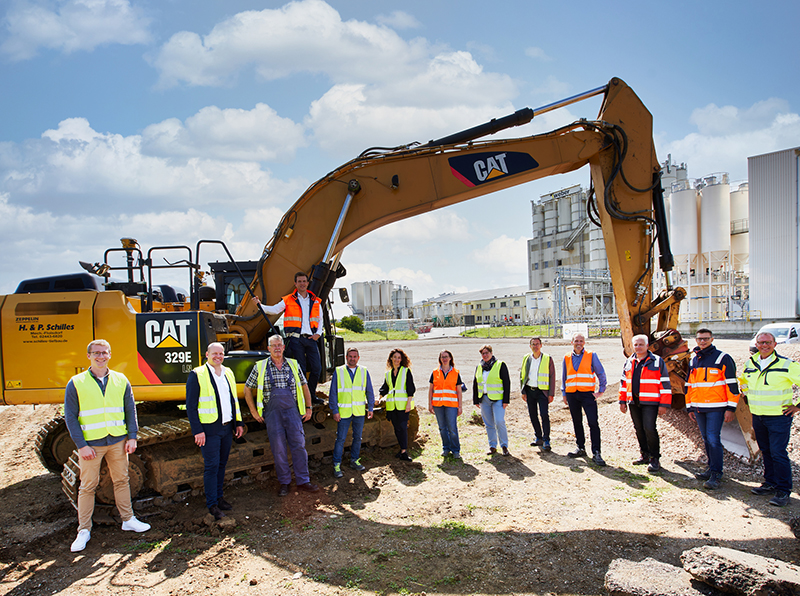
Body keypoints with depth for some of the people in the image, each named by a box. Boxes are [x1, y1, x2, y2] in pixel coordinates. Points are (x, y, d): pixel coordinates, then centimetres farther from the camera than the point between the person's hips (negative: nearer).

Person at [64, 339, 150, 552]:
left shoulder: (120, 380, 5)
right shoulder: (76, 383, -4)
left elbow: (130, 410, 8)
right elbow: (70, 417, -5)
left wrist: (132, 437, 0)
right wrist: (81, 445, -10)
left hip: (118, 441, 3)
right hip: (91, 444, -2)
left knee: (122, 480, 12)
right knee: (88, 486, 4)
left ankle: (128, 520, 24)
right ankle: (84, 530, 16)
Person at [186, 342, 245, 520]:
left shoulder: (228, 373, 11)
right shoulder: (196, 375, -8)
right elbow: (190, 406, -9)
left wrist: (238, 422, 14)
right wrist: (197, 430, -14)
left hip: (227, 427, 6)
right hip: (209, 429, -6)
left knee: (222, 464, 14)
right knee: (212, 466, -3)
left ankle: (219, 496, 27)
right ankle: (212, 504, 8)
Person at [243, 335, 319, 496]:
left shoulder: (293, 365, 9)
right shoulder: (260, 367, 5)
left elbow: (304, 386, 17)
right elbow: (247, 389, 10)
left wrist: (308, 408, 12)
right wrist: (254, 411, 6)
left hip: (292, 410, 1)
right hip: (272, 412, -1)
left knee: (299, 444, -3)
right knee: (278, 448, 1)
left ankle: (303, 481, 4)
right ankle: (284, 482, 13)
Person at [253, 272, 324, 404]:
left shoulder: (315, 301, 15)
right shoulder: (288, 300, 5)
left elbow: (320, 320, 21)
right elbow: (274, 310, -6)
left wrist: (318, 333, 6)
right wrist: (260, 305, -21)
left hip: (311, 339, 3)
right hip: (295, 339, -3)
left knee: (316, 367, 1)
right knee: (301, 369, -4)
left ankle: (312, 396, 17)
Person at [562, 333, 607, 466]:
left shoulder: (591, 356, 2)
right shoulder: (567, 358, 11)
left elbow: (601, 373, 5)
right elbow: (564, 377, 18)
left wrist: (601, 391, -2)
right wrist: (564, 394, 13)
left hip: (587, 394, -3)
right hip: (572, 394, 4)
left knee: (593, 423, -9)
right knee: (577, 422, 11)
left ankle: (596, 453, -7)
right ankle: (581, 448, 23)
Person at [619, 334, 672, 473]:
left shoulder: (657, 361, -1)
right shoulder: (629, 362, 14)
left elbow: (665, 384, -3)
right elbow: (623, 382, 20)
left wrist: (664, 404, -8)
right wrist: (622, 401, 15)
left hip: (650, 403, -5)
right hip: (633, 402, 5)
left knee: (649, 428, -12)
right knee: (639, 429, 10)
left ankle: (655, 459, 0)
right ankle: (645, 455, 24)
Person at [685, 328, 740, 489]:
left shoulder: (723, 358, -4)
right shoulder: (693, 360, 14)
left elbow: (732, 384, -6)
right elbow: (689, 385, 20)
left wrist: (731, 408, -10)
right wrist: (689, 407, 18)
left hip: (716, 407, -6)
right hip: (698, 408, 6)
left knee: (713, 439, -10)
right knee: (707, 439, 11)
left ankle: (716, 475, -5)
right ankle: (712, 469, 21)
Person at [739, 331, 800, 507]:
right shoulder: (750, 364, 7)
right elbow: (744, 383, 25)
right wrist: (749, 398, 13)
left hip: (779, 416, -6)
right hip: (757, 416, 6)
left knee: (778, 453, -7)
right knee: (766, 451, 14)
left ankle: (783, 491, 3)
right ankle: (770, 483, 26)